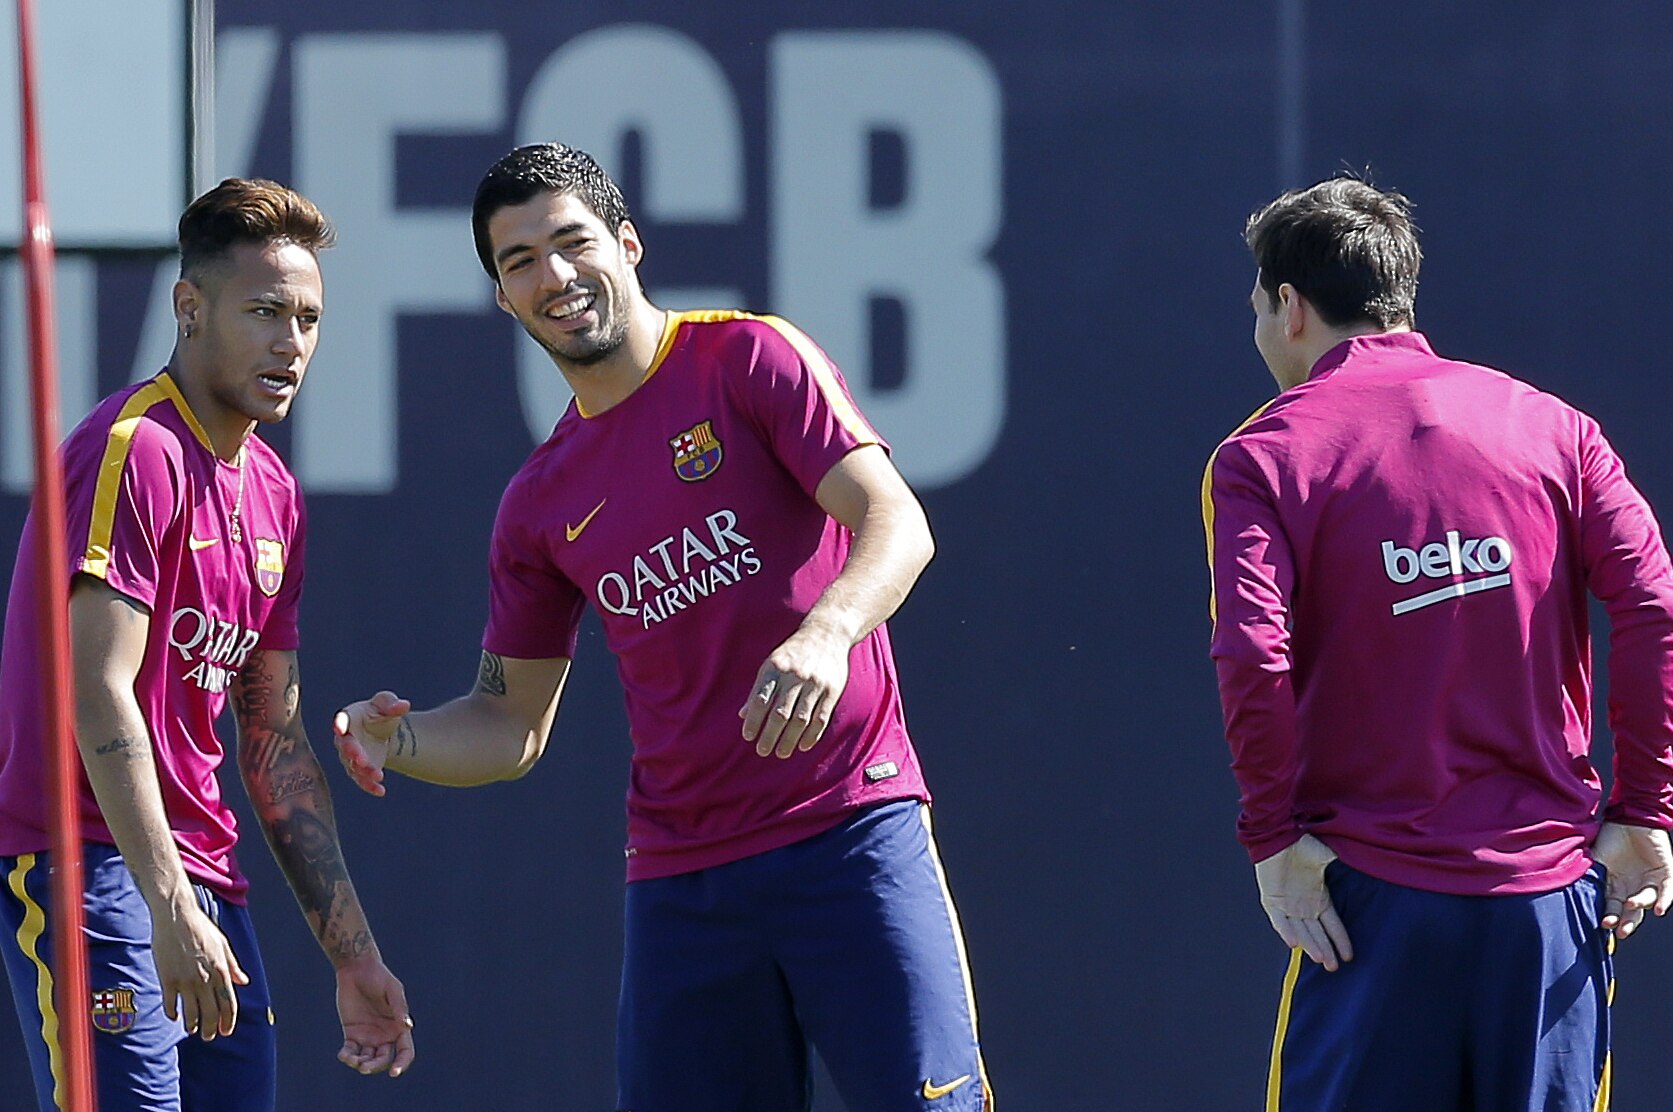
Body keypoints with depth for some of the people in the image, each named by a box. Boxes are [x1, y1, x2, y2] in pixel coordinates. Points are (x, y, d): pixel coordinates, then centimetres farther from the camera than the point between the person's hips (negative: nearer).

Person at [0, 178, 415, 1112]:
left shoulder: (273, 493, 17)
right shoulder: (135, 451, -10)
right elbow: (98, 694, -18)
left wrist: (355, 954, 17)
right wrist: (171, 910, -25)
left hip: (206, 884, 9)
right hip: (91, 863, -9)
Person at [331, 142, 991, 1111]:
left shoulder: (752, 359, 0)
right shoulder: (542, 504, 13)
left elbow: (895, 521, -11)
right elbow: (512, 727, 19)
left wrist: (826, 633, -31)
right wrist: (401, 741, -3)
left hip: (851, 830, -4)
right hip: (681, 876, 4)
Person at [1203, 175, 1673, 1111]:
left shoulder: (1263, 456, -1)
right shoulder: (1550, 427, 7)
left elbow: (1253, 659, -15)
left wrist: (1273, 836, -6)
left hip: (1375, 893, -3)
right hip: (1553, 883, 3)